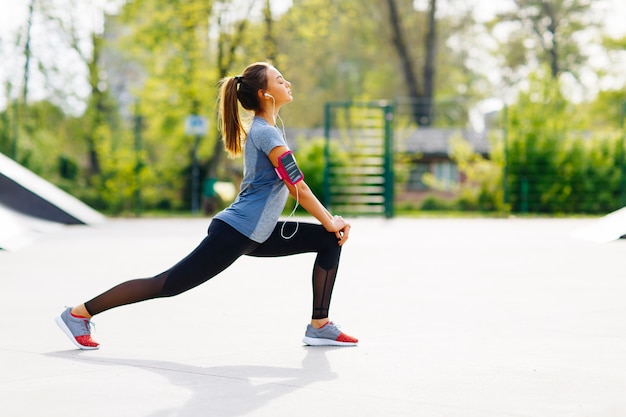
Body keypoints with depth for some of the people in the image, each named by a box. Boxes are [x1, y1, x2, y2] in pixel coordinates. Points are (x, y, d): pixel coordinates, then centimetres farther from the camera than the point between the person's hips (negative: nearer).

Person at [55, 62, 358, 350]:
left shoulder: (262, 130, 16)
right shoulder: (267, 133, -15)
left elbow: (293, 187, 20)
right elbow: (299, 188, -17)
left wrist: (330, 219, 13)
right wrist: (330, 223, -6)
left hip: (256, 234, 10)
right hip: (235, 233, -10)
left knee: (329, 240, 7)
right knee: (167, 285, -8)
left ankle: (319, 327, 5)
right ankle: (79, 313, 1)